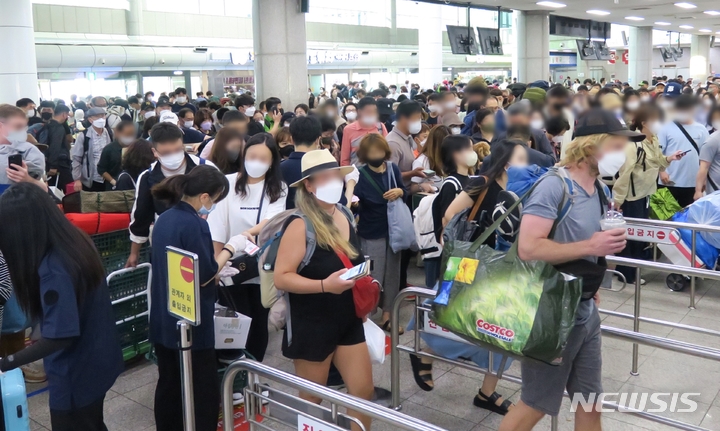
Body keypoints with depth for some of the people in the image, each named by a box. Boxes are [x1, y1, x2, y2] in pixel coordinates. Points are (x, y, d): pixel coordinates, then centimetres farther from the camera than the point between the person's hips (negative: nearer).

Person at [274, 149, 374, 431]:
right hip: (311, 325, -6)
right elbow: (281, 278, -23)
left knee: (363, 391, 10)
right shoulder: (301, 226, -18)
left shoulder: (346, 216, 3)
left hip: (348, 320, 6)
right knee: (311, 400, 11)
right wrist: (325, 285, -32)